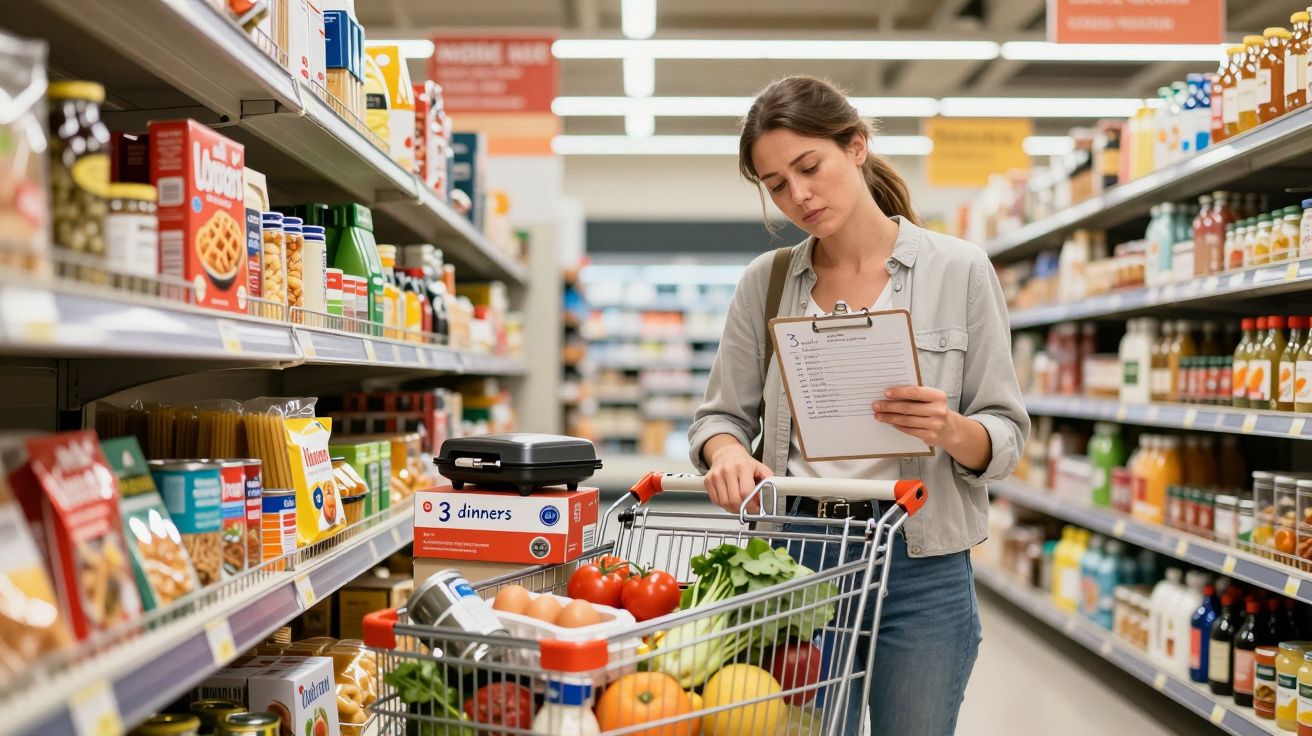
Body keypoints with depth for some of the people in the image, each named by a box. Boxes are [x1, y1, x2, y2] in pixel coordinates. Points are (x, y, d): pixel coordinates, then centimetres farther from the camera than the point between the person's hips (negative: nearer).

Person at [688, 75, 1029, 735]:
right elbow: (721, 414, 8)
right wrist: (727, 451, -15)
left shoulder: (960, 271, -3)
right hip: (793, 554, 2)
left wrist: (949, 431, -23)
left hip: (920, 563, -1)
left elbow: (1006, 436, -1)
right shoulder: (766, 283, 5)